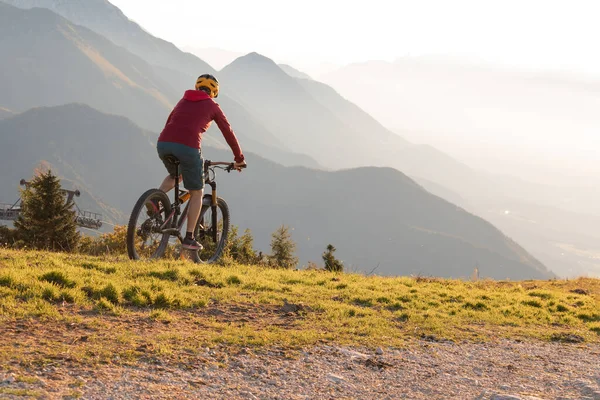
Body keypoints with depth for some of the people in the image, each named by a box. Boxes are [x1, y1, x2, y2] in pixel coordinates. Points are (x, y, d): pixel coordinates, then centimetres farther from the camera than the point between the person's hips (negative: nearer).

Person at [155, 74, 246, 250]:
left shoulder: (183, 101, 29)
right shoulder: (212, 106, 17)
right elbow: (228, 133, 20)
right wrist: (239, 159, 32)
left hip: (163, 143, 5)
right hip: (188, 146, -5)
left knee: (174, 176, 35)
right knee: (197, 192, 13)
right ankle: (189, 238, 10)